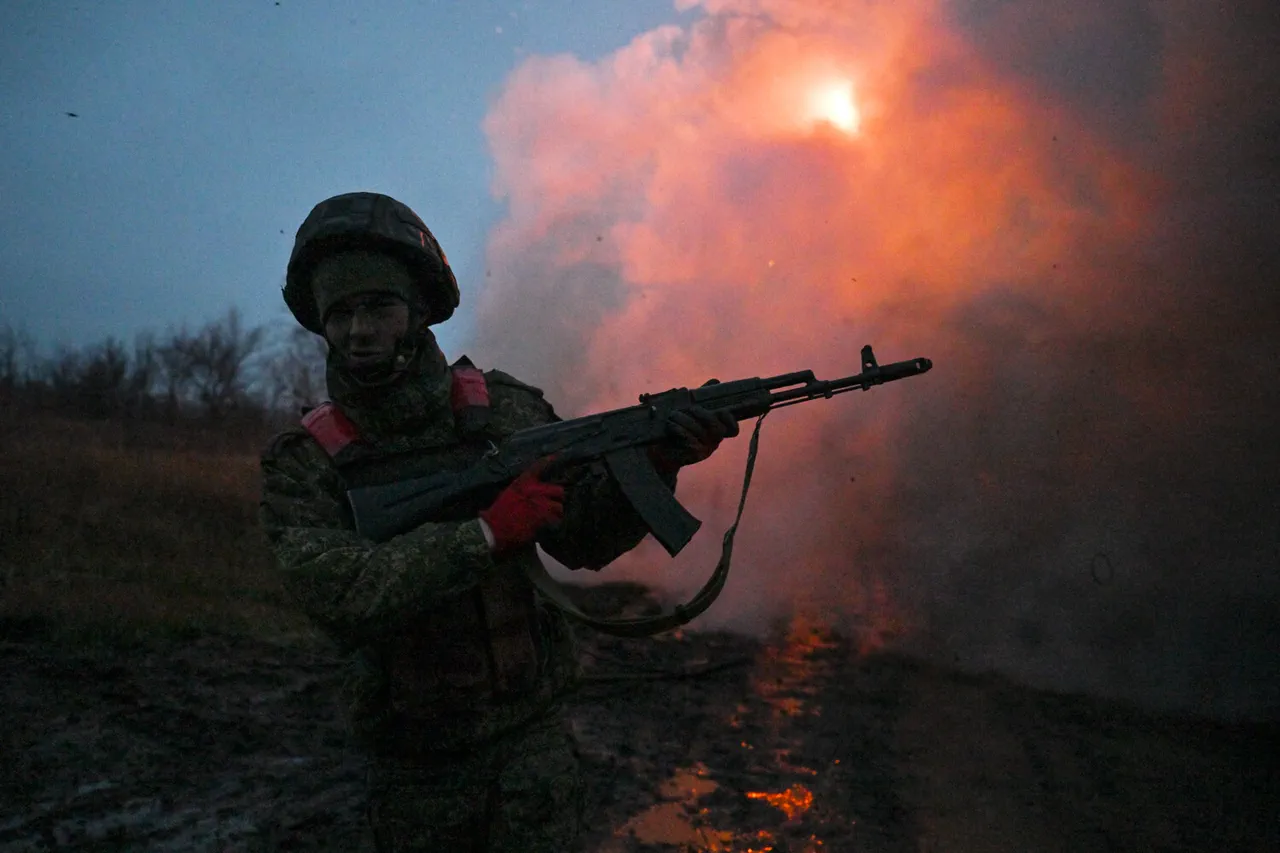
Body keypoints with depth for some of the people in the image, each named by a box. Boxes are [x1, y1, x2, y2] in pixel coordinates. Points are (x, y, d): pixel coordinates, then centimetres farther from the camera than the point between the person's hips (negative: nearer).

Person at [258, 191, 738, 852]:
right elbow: (334, 593, -25)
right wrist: (484, 532, -31)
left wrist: (652, 462, -20)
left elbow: (583, 540, -4)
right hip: (414, 765, 0)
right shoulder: (303, 461, -10)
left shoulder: (503, 407, -6)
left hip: (533, 734, 1)